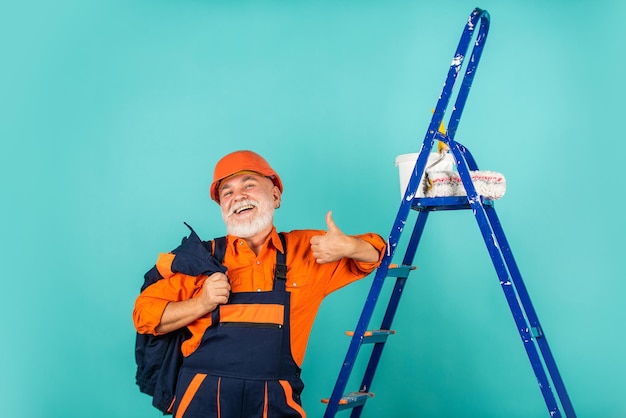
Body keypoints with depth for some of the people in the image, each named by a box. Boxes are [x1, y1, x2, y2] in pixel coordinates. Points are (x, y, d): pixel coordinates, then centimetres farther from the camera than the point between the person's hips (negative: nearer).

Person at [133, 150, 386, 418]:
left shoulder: (307, 249, 7)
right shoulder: (201, 257, 5)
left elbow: (374, 253, 14)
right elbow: (145, 315, 6)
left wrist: (348, 246, -8)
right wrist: (201, 304, -11)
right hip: (204, 396, 0)